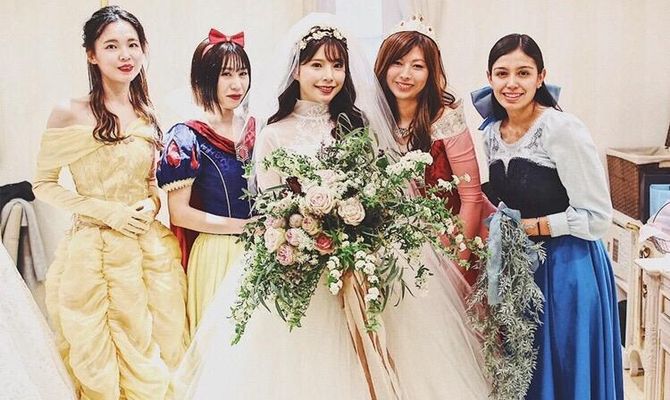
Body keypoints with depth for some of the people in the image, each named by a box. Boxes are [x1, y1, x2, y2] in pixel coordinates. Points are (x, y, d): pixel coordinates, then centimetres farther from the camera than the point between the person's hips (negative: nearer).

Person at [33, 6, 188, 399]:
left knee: (154, 357, 12)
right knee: (101, 362, 7)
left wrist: (152, 203, -4)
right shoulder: (69, 114, -7)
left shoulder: (149, 114, 7)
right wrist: (106, 210, -14)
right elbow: (44, 184, -3)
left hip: (152, 250, 4)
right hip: (94, 252, -4)